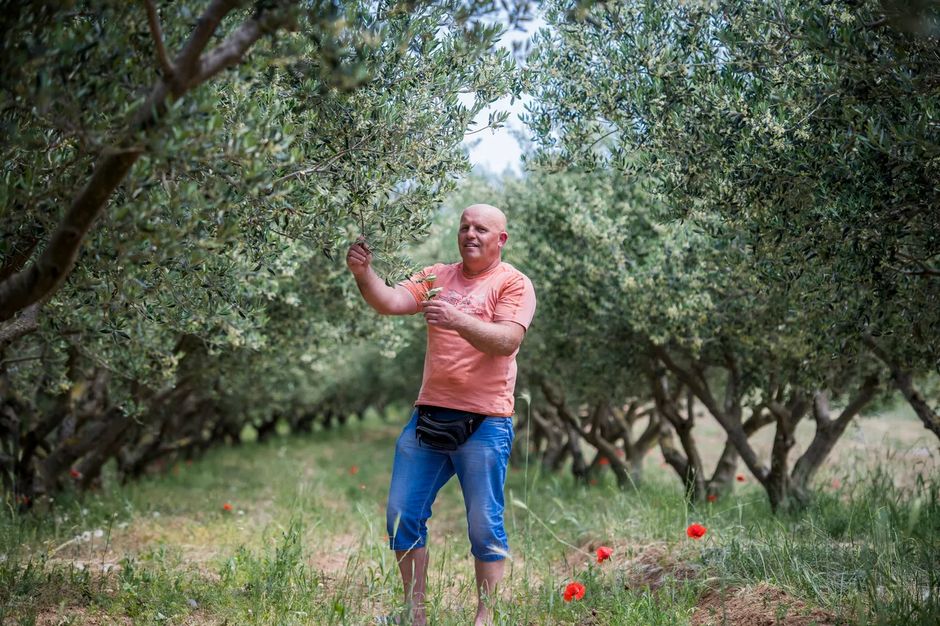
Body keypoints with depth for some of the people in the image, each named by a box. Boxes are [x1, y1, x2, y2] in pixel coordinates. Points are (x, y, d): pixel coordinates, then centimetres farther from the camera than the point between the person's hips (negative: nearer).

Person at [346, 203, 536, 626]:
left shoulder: (514, 283, -1)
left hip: (484, 420, -5)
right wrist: (363, 273, -19)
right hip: (428, 413, 5)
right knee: (402, 515, 6)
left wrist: (458, 320, -29)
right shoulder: (438, 277, 14)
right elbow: (390, 302, 0)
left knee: (484, 524, 0)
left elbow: (506, 341, -16)